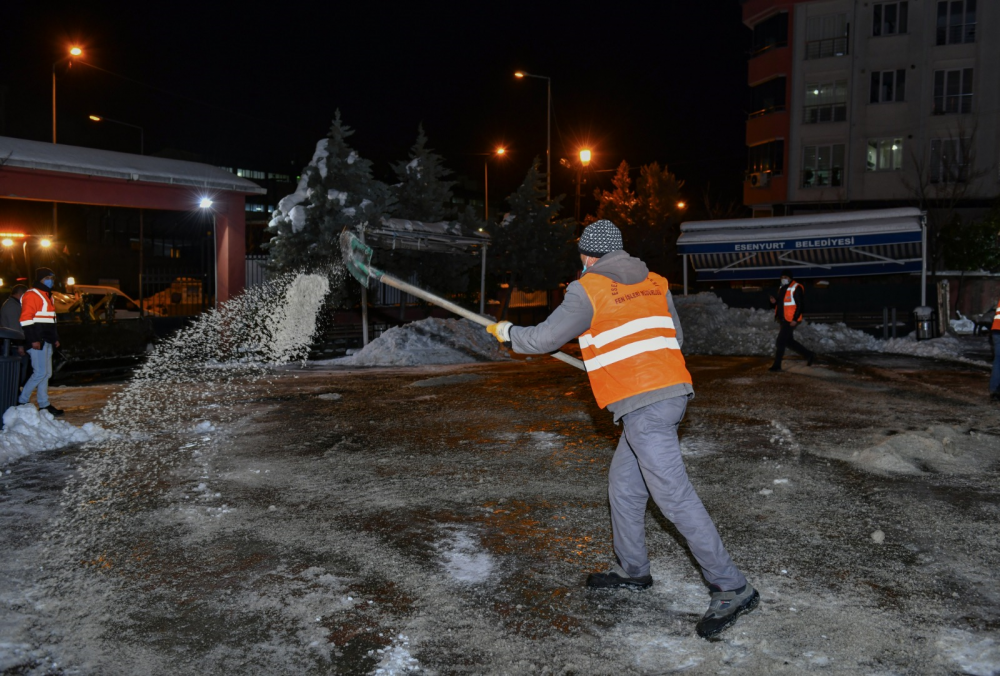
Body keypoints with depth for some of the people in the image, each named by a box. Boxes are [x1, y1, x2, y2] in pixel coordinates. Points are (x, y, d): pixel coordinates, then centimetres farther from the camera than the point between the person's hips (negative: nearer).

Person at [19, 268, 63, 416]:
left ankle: (44, 404, 15)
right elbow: (25, 319, -17)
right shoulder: (32, 295, -10)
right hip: (37, 342, -10)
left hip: (46, 342, 10)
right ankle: (22, 401, -1)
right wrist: (33, 340, -21)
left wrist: (55, 338, 23)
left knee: (46, 373, 10)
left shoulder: (47, 296, 21)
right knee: (40, 373, -12)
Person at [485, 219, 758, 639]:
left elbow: (544, 340, 1)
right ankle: (631, 571, 31)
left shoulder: (588, 290, -5)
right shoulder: (655, 284, 16)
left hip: (643, 404, -9)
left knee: (674, 497, -6)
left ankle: (732, 589, -3)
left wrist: (508, 333, 19)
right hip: (673, 390, 9)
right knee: (623, 483, 19)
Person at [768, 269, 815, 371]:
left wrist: (795, 319, -21)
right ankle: (809, 354, 30)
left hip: (790, 321, -9)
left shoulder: (796, 288, -12)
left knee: (780, 342, -8)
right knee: (789, 341, 17)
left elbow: (800, 305, -15)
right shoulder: (782, 289, 14)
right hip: (783, 320, 9)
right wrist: (774, 302, 1)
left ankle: (777, 365, 0)